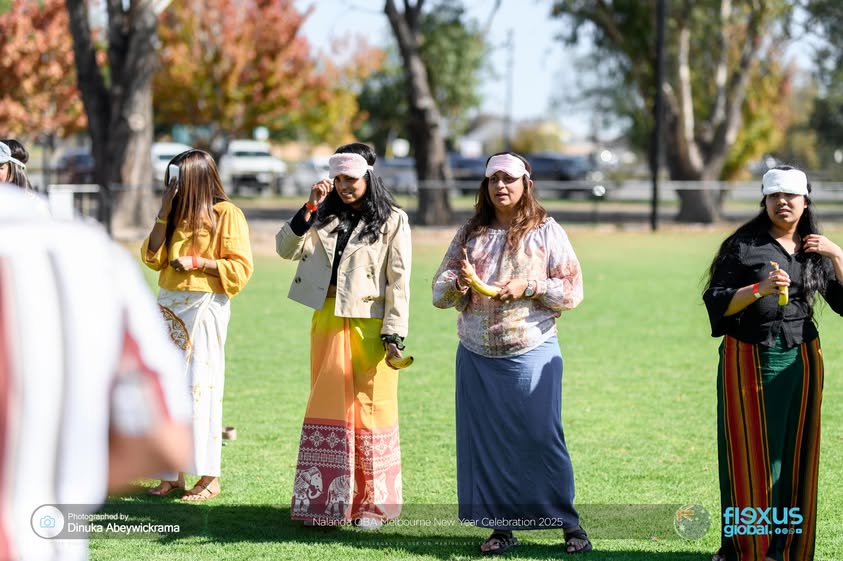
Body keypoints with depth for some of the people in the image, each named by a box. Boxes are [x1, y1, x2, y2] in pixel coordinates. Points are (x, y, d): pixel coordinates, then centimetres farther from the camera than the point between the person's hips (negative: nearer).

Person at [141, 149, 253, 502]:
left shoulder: (226, 214, -4)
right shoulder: (178, 214, 15)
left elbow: (240, 268, -8)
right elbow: (152, 258, 7)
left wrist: (199, 263, -17)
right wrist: (163, 214, 1)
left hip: (205, 307, -7)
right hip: (170, 306, 7)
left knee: (201, 386, -7)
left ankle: (210, 476, -3)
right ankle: (173, 472, 8)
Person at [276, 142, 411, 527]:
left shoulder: (392, 221, -2)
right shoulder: (324, 219, 11)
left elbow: (399, 281, -6)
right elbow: (286, 249, 0)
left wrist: (394, 334, -12)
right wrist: (309, 209, -9)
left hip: (370, 329, -4)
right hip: (328, 323, 5)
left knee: (371, 407, -1)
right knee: (328, 408, 6)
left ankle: (372, 502, 7)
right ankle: (328, 500, 12)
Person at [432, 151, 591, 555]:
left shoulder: (546, 232, 1)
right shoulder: (469, 234, 10)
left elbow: (573, 290, -2)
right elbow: (439, 293, 9)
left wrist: (529, 287, -15)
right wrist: (461, 282, -12)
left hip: (532, 352, -4)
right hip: (476, 356, 4)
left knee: (541, 438, -5)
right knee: (486, 442, 4)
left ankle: (569, 524, 5)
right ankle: (502, 526, 11)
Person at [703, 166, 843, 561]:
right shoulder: (744, 245, -2)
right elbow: (716, 302, -6)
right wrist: (758, 289, -20)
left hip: (800, 361, 4)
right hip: (750, 360, -3)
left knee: (795, 453, 4)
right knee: (751, 454, -3)